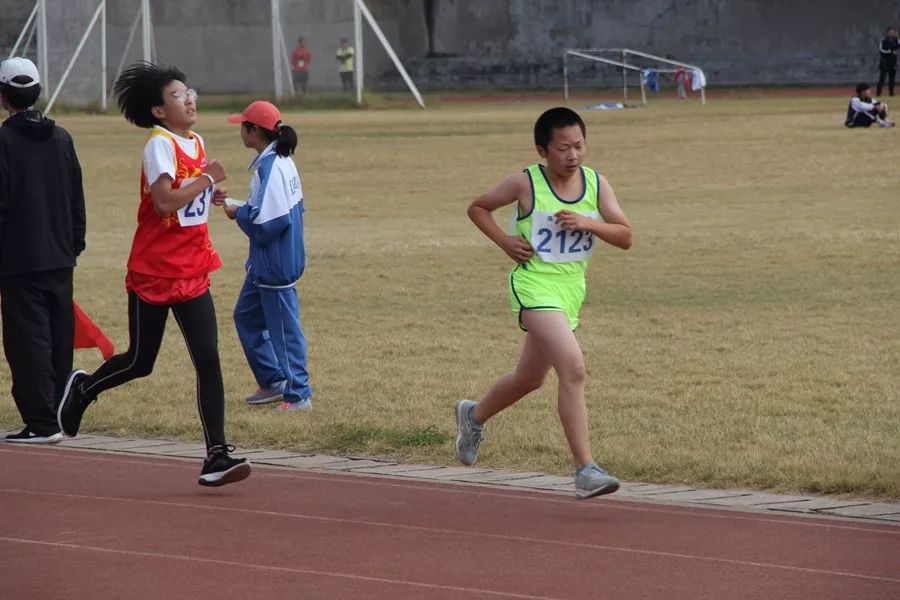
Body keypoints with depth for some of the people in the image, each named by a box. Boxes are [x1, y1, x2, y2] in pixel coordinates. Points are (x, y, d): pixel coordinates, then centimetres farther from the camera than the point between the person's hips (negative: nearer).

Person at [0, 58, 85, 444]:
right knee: (59, 340, 12)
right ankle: (61, 415, 16)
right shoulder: (61, 138, 8)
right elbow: (77, 200, 13)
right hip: (60, 259, 6)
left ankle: (41, 422, -6)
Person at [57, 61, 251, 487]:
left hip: (192, 273, 6)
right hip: (153, 274, -6)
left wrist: (210, 196, 4)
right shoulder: (160, 144, -14)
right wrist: (205, 180, -18)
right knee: (140, 362, 7)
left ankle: (216, 456, -9)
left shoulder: (196, 144, 10)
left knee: (208, 360, -7)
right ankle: (82, 389, 37)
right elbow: (164, 201, -27)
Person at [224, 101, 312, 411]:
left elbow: (266, 222, -27)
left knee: (283, 327, -2)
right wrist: (246, 210, 9)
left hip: (275, 266, -11)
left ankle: (298, 395, 6)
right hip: (265, 265, 11)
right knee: (247, 316, 20)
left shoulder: (269, 168, -22)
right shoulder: (283, 162, 9)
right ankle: (273, 381, 26)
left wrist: (238, 213, -10)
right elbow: (293, 208, 14)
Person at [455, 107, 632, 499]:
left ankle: (474, 415, 52)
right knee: (572, 368, -24)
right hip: (534, 285, -6)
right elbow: (477, 207, 5)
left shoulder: (596, 184, 1)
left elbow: (625, 237, -1)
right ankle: (585, 470, -26)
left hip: (571, 289, 6)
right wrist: (504, 241, -9)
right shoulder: (526, 184, -9)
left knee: (531, 378, 22)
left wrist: (589, 223, -18)